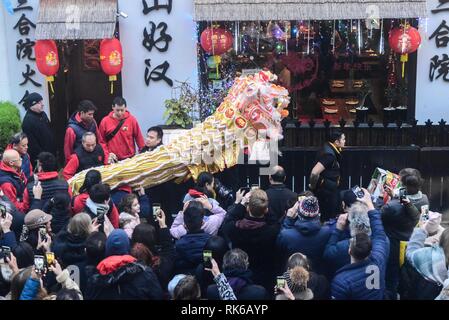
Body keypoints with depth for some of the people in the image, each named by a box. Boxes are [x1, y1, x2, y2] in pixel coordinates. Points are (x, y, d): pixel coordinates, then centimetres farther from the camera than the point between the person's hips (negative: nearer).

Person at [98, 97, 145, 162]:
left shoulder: (132, 119, -3)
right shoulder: (105, 121, -3)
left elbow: (138, 137, 3)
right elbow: (101, 140, 3)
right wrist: (107, 154, -6)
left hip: (130, 158, 0)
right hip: (113, 159, 0)